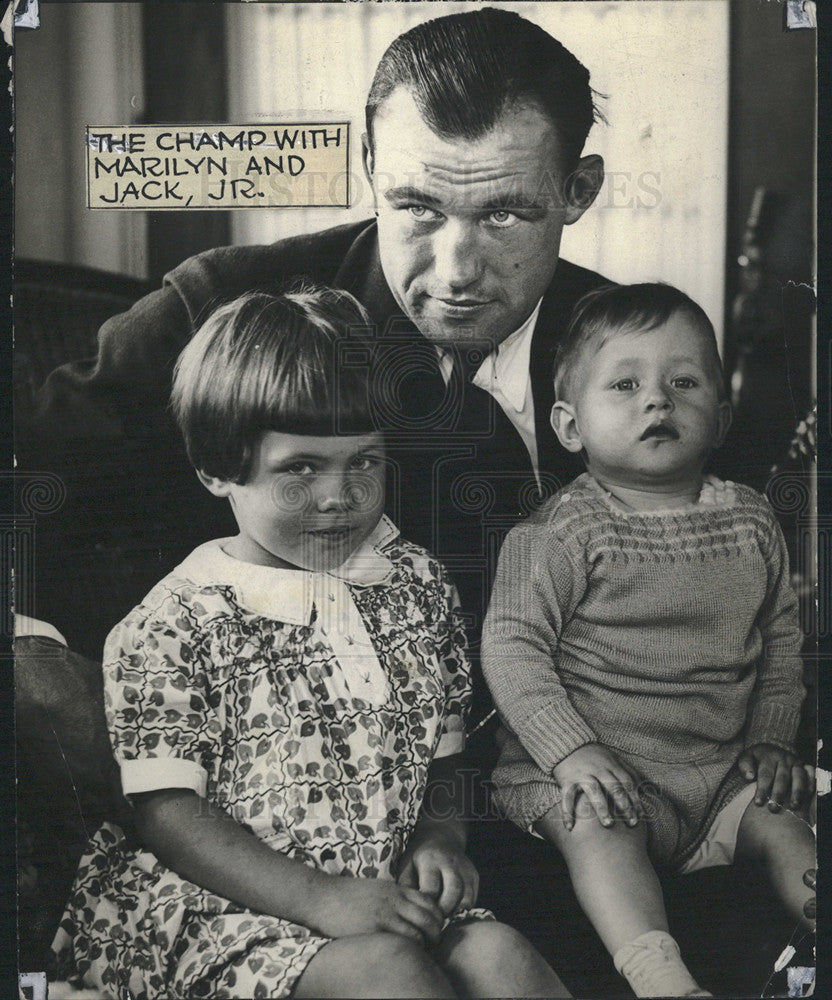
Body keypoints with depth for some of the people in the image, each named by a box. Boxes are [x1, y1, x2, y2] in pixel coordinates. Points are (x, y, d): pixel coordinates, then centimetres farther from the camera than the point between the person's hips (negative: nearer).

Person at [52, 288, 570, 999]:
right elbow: (168, 813, -12)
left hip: (387, 895, 5)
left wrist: (438, 839, -4)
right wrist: (320, 898, -22)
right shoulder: (171, 626, -9)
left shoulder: (419, 584, 9)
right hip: (219, 910, -5)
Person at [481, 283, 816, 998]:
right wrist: (570, 751, -20)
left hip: (719, 771, 5)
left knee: (778, 823, -14)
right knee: (601, 829, -30)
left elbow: (781, 636, 18)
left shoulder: (752, 524, 8)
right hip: (590, 770, -5)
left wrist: (772, 738, 8)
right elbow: (511, 646, -12)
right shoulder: (560, 533, -8)